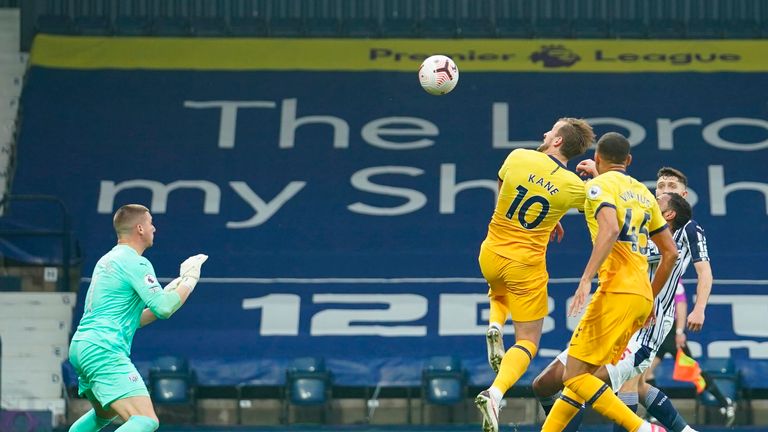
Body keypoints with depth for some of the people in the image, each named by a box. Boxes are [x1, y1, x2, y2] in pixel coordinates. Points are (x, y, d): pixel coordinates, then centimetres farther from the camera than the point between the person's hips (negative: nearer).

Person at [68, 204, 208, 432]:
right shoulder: (136, 263, -8)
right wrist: (190, 279, -1)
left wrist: (168, 295, 19)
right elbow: (164, 308, -15)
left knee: (105, 413, 36)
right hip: (104, 351, -10)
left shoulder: (108, 260, 21)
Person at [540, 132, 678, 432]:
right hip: (642, 295, 8)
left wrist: (586, 279, -27)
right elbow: (670, 252, 23)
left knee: (574, 376, -10)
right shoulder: (642, 192, 22)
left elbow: (611, 229, -21)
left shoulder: (599, 185, -1)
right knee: (580, 374, 12)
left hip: (618, 290, -8)